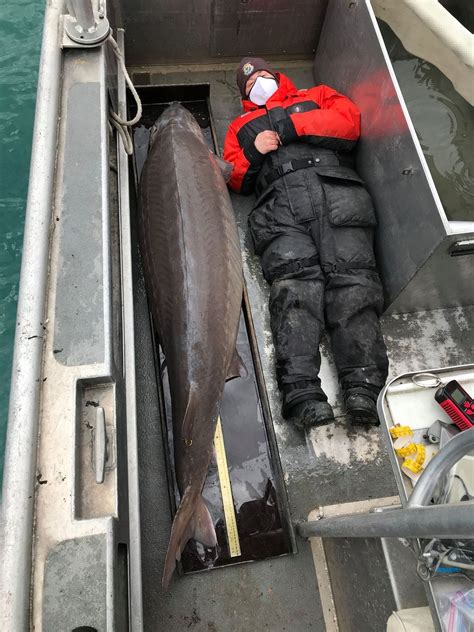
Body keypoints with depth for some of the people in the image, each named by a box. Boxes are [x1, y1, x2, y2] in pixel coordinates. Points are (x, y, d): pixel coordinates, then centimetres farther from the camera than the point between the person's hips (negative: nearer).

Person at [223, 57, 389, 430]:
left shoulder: (316, 96, 36)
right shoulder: (242, 126, 39)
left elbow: (350, 120, 15)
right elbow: (235, 179, 24)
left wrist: (292, 125, 6)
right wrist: (253, 153, 4)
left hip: (336, 188, 0)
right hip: (280, 202, 0)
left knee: (352, 278, -23)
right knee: (295, 281, -26)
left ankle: (365, 385, -34)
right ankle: (301, 392, -39)